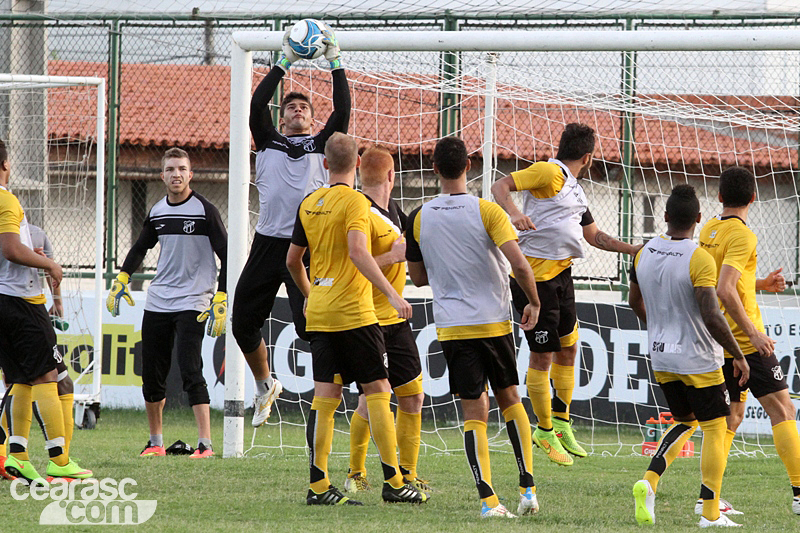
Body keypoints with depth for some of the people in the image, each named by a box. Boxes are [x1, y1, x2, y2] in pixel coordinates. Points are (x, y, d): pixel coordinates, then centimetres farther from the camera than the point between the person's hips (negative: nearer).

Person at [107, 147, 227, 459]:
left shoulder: (205, 211, -7)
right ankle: (156, 442, 21)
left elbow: (226, 257, -7)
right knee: (152, 375, 7)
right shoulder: (157, 212, 9)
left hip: (192, 303, -6)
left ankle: (205, 443, -17)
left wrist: (221, 300, -15)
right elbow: (140, 248, 27)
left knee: (190, 370, -17)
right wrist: (122, 279, 16)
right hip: (157, 302, 6)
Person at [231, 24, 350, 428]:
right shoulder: (268, 142, 18)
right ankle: (265, 386, 28)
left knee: (310, 326, -15)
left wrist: (335, 65, 1)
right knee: (243, 323, 5)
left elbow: (342, 111, 2)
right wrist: (284, 64, 4)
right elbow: (257, 105, 5)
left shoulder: (323, 144, 14)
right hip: (268, 242, 3)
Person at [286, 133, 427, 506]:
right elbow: (358, 252, -23)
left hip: (319, 315, 6)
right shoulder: (354, 201, -9)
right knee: (378, 391, -1)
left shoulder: (309, 204, 12)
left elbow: (293, 260, 19)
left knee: (324, 397, 4)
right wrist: (391, 293, -25)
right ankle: (393, 482, -2)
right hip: (353, 313, -6)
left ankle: (318, 485, -1)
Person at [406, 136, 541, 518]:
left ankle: (488, 500, -11)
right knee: (509, 399, 17)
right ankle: (528, 489, 11)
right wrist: (533, 302, 0)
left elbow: (418, 277, 11)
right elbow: (519, 264, -16)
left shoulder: (419, 218, 0)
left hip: (452, 326, 1)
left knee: (474, 411, 1)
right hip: (494, 321, -1)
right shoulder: (487, 211, -8)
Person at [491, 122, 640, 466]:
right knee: (542, 355, -4)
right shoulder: (549, 173, -10)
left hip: (561, 273, 10)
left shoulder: (575, 190, 19)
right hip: (534, 275, -10)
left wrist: (632, 249, 24)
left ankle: (561, 422, 28)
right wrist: (514, 212, -35)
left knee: (567, 347, 16)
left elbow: (594, 235, 30)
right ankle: (545, 430, 6)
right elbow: (500, 186, -17)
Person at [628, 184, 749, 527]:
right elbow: (712, 317, -25)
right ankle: (710, 514, 6)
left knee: (685, 421, 22)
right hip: (699, 360, -6)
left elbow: (636, 303, 14)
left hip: (661, 359, 6)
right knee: (714, 428, 6)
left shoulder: (645, 253, 0)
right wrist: (739, 356, -14)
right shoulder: (699, 259, -21)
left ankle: (649, 481, -1)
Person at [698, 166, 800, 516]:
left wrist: (760, 285, 19)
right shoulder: (742, 236, -16)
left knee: (732, 414, 14)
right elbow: (724, 291, -26)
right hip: (744, 342, -8)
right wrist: (752, 331, -23)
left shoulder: (709, 230, 10)